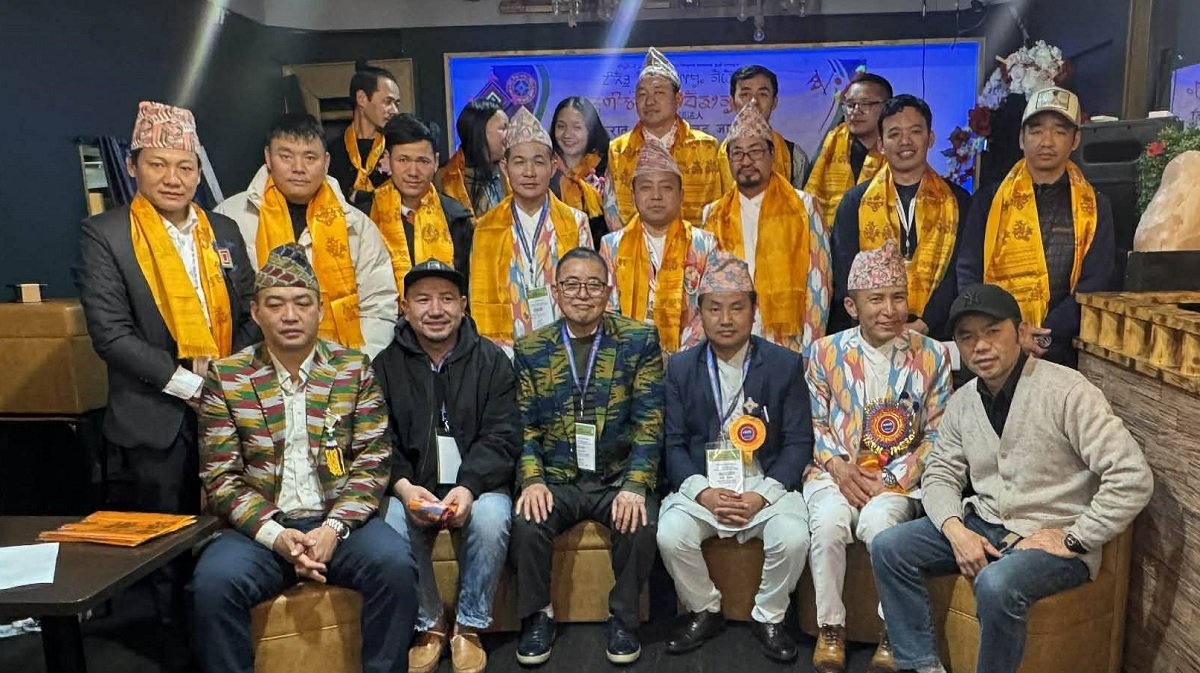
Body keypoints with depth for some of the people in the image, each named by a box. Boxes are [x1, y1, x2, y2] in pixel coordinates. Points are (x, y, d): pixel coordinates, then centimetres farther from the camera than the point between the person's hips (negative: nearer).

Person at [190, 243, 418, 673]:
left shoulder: (355, 369, 4)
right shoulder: (225, 377, 4)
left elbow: (372, 463, 0)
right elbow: (221, 476, 0)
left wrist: (333, 528, -15)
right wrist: (275, 535, -14)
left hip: (339, 522, 0)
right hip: (261, 529, 1)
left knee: (394, 564, -26)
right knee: (213, 582, -27)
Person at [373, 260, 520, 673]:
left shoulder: (492, 361, 2)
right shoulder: (385, 367, 4)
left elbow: (502, 439, -5)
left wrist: (469, 487, -23)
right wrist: (403, 487, -22)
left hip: (477, 484, 0)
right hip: (410, 487, 1)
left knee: (491, 518, -31)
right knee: (392, 525, -29)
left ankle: (469, 626, -7)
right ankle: (428, 624, -3)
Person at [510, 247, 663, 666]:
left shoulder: (640, 341, 0)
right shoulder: (530, 349, 5)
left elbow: (649, 421, -6)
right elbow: (523, 424, 2)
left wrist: (635, 484, -18)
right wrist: (532, 479, -14)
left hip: (619, 476, -1)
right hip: (555, 478, 1)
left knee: (641, 525, -27)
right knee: (526, 523, -25)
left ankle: (624, 619, 0)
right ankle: (537, 616, 2)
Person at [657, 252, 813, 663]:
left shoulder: (786, 364, 2)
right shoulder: (680, 368, 5)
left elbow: (798, 442, -2)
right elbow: (673, 443, 1)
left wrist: (763, 494, -15)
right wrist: (703, 491, -16)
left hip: (767, 486, 0)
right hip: (701, 486, 1)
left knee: (794, 537, -27)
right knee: (670, 534, -25)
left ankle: (769, 617, 4)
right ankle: (704, 611, 6)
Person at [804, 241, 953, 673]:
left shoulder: (932, 356, 3)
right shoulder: (825, 352, 4)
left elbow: (936, 433, 1)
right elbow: (813, 422, 6)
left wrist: (893, 479, -10)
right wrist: (838, 465, -11)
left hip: (898, 478, -1)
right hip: (835, 472, 1)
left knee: (878, 522, -32)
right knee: (829, 523, -29)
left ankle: (894, 631, -9)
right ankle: (830, 626, -7)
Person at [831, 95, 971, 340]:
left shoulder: (957, 202, 9)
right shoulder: (855, 202, 8)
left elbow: (960, 274, 1)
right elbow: (845, 275, 1)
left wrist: (924, 324, -13)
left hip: (935, 336, 0)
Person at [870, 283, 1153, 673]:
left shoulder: (1066, 392, -16)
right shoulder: (962, 402, 4)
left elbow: (1133, 479, -19)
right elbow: (940, 475, 8)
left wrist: (1073, 540, -17)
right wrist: (956, 531, -10)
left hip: (1052, 538, -6)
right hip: (983, 525, 6)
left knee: (996, 584, -35)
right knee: (889, 548, -10)